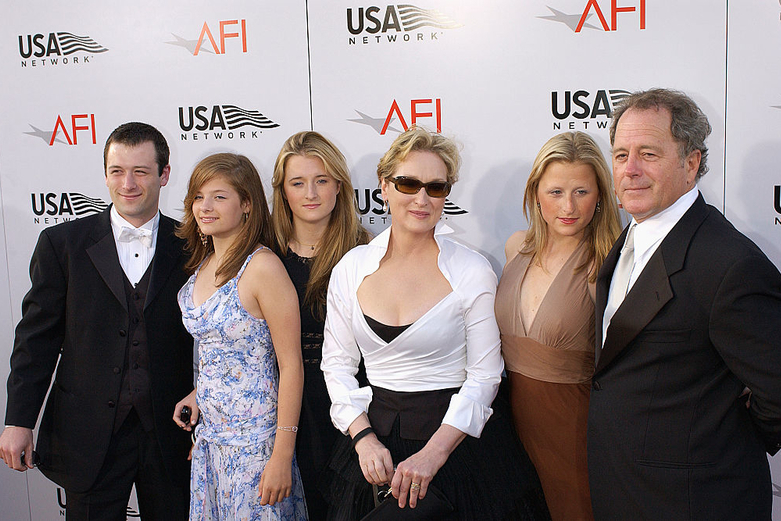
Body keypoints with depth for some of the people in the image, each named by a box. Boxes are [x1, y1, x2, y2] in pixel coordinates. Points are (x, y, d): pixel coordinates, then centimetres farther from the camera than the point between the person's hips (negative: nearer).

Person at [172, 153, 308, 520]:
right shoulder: (204, 263, 6)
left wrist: (283, 455, -18)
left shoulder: (262, 266, -18)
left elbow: (291, 365, -18)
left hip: (253, 439, -7)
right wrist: (200, 392, 4)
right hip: (210, 433, 7)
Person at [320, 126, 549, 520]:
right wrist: (363, 437, -9)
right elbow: (337, 363, 4)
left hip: (455, 438, -3)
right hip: (374, 434, 3)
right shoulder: (351, 268, -1)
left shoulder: (472, 272, -9)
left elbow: (484, 376, -9)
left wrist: (433, 453, -18)